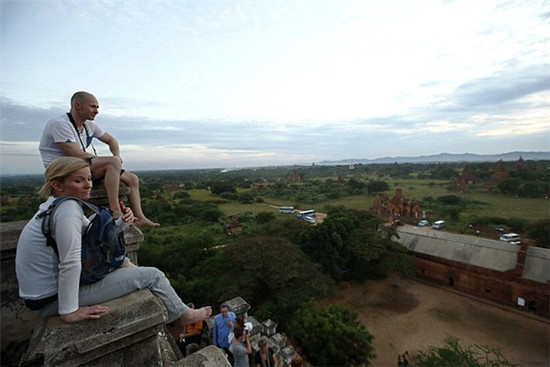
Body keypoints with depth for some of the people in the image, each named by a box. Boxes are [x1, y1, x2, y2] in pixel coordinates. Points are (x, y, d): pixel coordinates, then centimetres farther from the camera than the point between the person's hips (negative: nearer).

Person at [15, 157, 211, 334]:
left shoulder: (53, 205, 6)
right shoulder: (68, 208, -25)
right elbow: (70, 263, -30)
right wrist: (69, 312, -24)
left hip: (41, 289, 10)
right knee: (152, 275, -7)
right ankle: (182, 316, 19)